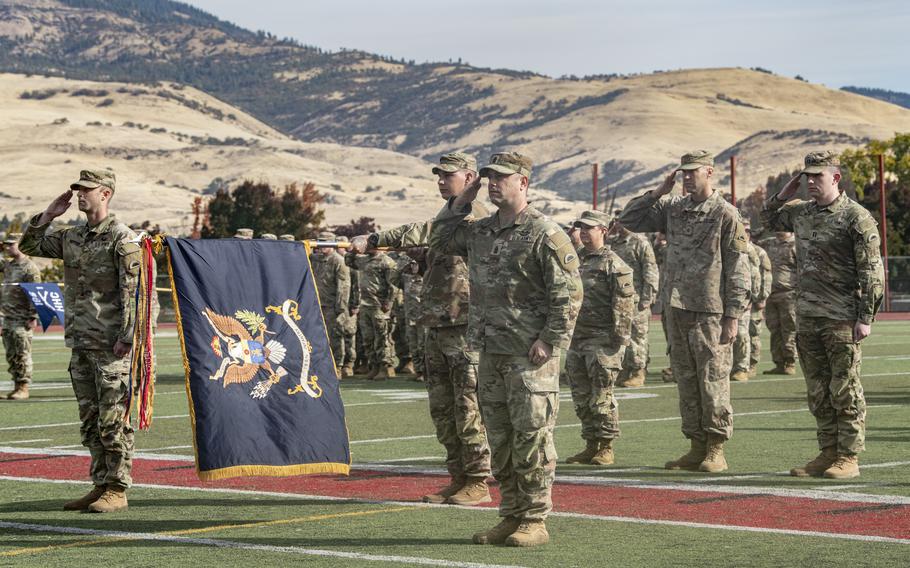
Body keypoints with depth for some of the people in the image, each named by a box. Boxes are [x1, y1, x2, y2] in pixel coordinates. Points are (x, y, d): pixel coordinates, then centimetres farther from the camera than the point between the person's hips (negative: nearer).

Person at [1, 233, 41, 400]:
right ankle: (17, 385, 17)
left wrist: (33, 317, -17)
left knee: (22, 354, -5)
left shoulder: (29, 267, -9)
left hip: (22, 320, -8)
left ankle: (23, 388, -2)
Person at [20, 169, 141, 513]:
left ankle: (117, 490, 0)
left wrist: (126, 337, -18)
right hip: (80, 344, 8)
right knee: (90, 420, 10)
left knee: (113, 420, -5)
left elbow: (132, 291, -12)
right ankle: (101, 485, 17)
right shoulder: (71, 238, 14)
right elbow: (29, 246, 21)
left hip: (111, 345, -8)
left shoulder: (123, 239, -8)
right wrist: (48, 215, 7)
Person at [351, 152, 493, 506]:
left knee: (469, 409, -6)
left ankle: (478, 483, -1)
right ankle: (458, 479, 17)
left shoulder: (474, 217, -11)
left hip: (466, 330, -10)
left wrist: (373, 240, -30)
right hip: (437, 331, 10)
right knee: (442, 410, 10)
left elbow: (428, 233, -25)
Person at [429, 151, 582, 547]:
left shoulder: (545, 233, -9)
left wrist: (549, 340, -16)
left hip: (529, 355, -7)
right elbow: (440, 238, 29)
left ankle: (535, 521, 1)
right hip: (491, 352, 8)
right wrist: (462, 200, 17)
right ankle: (511, 516, 18)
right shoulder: (480, 232, 14)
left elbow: (569, 293, -11)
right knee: (499, 440, 10)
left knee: (531, 438, -5)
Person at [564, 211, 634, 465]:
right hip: (577, 337, 8)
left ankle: (606, 447, 3)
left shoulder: (614, 264, -7)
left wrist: (620, 337, -18)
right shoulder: (577, 261, 16)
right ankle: (591, 444, 17)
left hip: (602, 339, -8)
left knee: (601, 396, -5)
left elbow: (624, 303, -12)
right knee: (581, 396, 9)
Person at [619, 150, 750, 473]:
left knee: (713, 383, -2)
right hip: (676, 310, 6)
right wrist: (658, 193, 4)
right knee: (686, 382, 10)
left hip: (710, 313, -6)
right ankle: (696, 448, 16)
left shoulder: (726, 215, -6)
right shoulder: (673, 210, 12)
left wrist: (732, 317, -12)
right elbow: (629, 220, 15)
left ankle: (716, 451, 4)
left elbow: (738, 270, -7)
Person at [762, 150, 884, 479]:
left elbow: (872, 272, -11)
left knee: (845, 391, -2)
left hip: (841, 319, -7)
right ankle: (827, 454, 18)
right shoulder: (801, 212, 11)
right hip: (807, 317, 7)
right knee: (818, 393, 11)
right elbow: (769, 219, 31)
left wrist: (866, 318, -15)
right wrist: (784, 194, 13)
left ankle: (849, 458, 3)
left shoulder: (856, 217, -9)